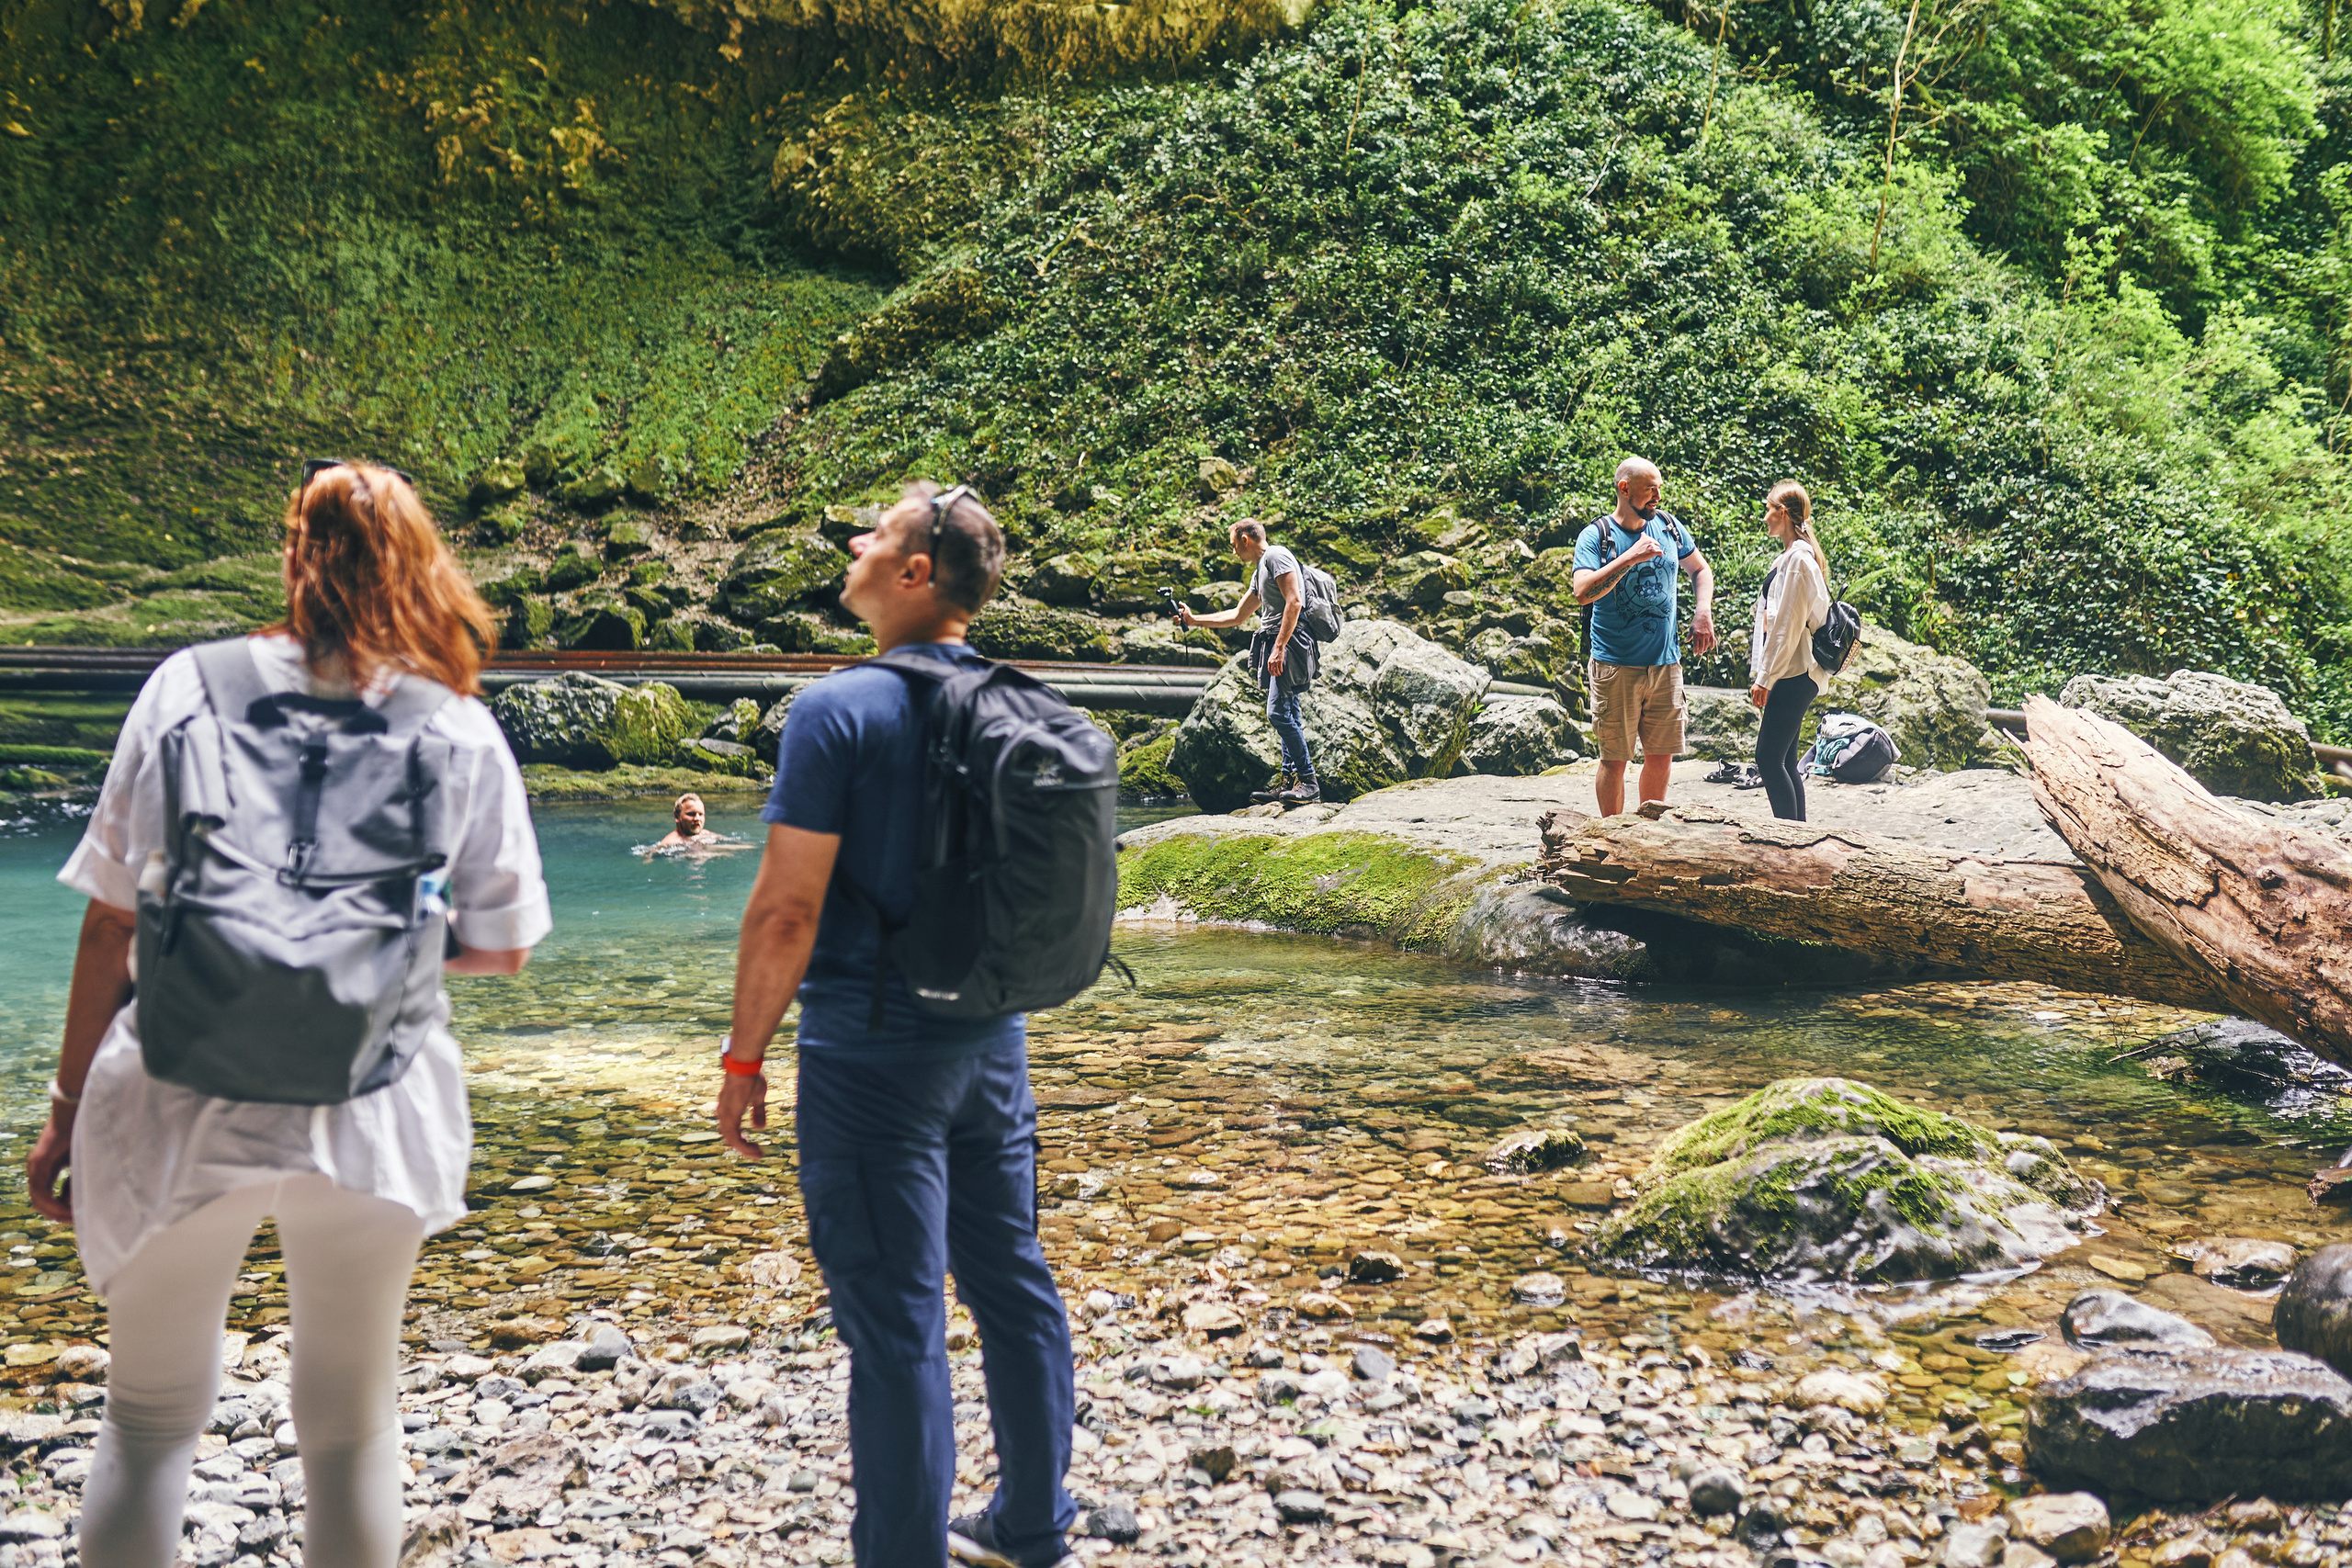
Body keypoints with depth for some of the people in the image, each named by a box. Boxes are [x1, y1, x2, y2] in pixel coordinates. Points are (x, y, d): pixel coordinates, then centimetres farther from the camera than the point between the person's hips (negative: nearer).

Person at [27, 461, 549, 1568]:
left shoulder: (188, 687, -2)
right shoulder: (461, 729, -2)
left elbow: (109, 922, 0)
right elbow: (502, 947, 3)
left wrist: (70, 1102, 8)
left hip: (184, 1103, 0)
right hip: (372, 1113, 1)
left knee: (149, 1419, 16)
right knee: (352, 1422, 17)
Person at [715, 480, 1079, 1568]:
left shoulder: (841, 710, -15)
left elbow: (787, 910, -17)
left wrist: (743, 1057, -7)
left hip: (873, 1050, -7)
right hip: (992, 1040, 7)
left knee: (895, 1319, 0)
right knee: (1011, 1281, 16)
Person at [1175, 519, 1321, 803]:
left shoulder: (1276, 556, -5)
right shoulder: (1259, 573, 27)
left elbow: (1294, 602, -17)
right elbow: (1237, 616, 37)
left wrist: (1279, 647, -22)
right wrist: (1194, 620, 38)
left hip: (1290, 643, -10)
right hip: (1276, 647, 10)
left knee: (1278, 712, -18)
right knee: (1287, 716, 6)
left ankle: (1309, 782, -18)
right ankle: (1289, 782, 4)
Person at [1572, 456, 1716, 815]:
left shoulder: (1669, 527, 7)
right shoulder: (1596, 536, -6)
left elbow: (1701, 570, 23)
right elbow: (1583, 592, -21)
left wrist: (1703, 612, 6)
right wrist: (1630, 558, -25)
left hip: (1666, 664, 4)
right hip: (1615, 667, -4)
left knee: (1661, 757, 9)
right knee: (1614, 758, 0)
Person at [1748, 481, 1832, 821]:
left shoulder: (1798, 559, -14)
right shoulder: (1791, 556, 17)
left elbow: (1787, 625, -17)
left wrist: (1765, 677, -15)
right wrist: (1763, 674, 19)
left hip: (1794, 675, -10)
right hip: (1792, 676, 10)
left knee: (1769, 758, -11)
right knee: (1784, 760, 11)